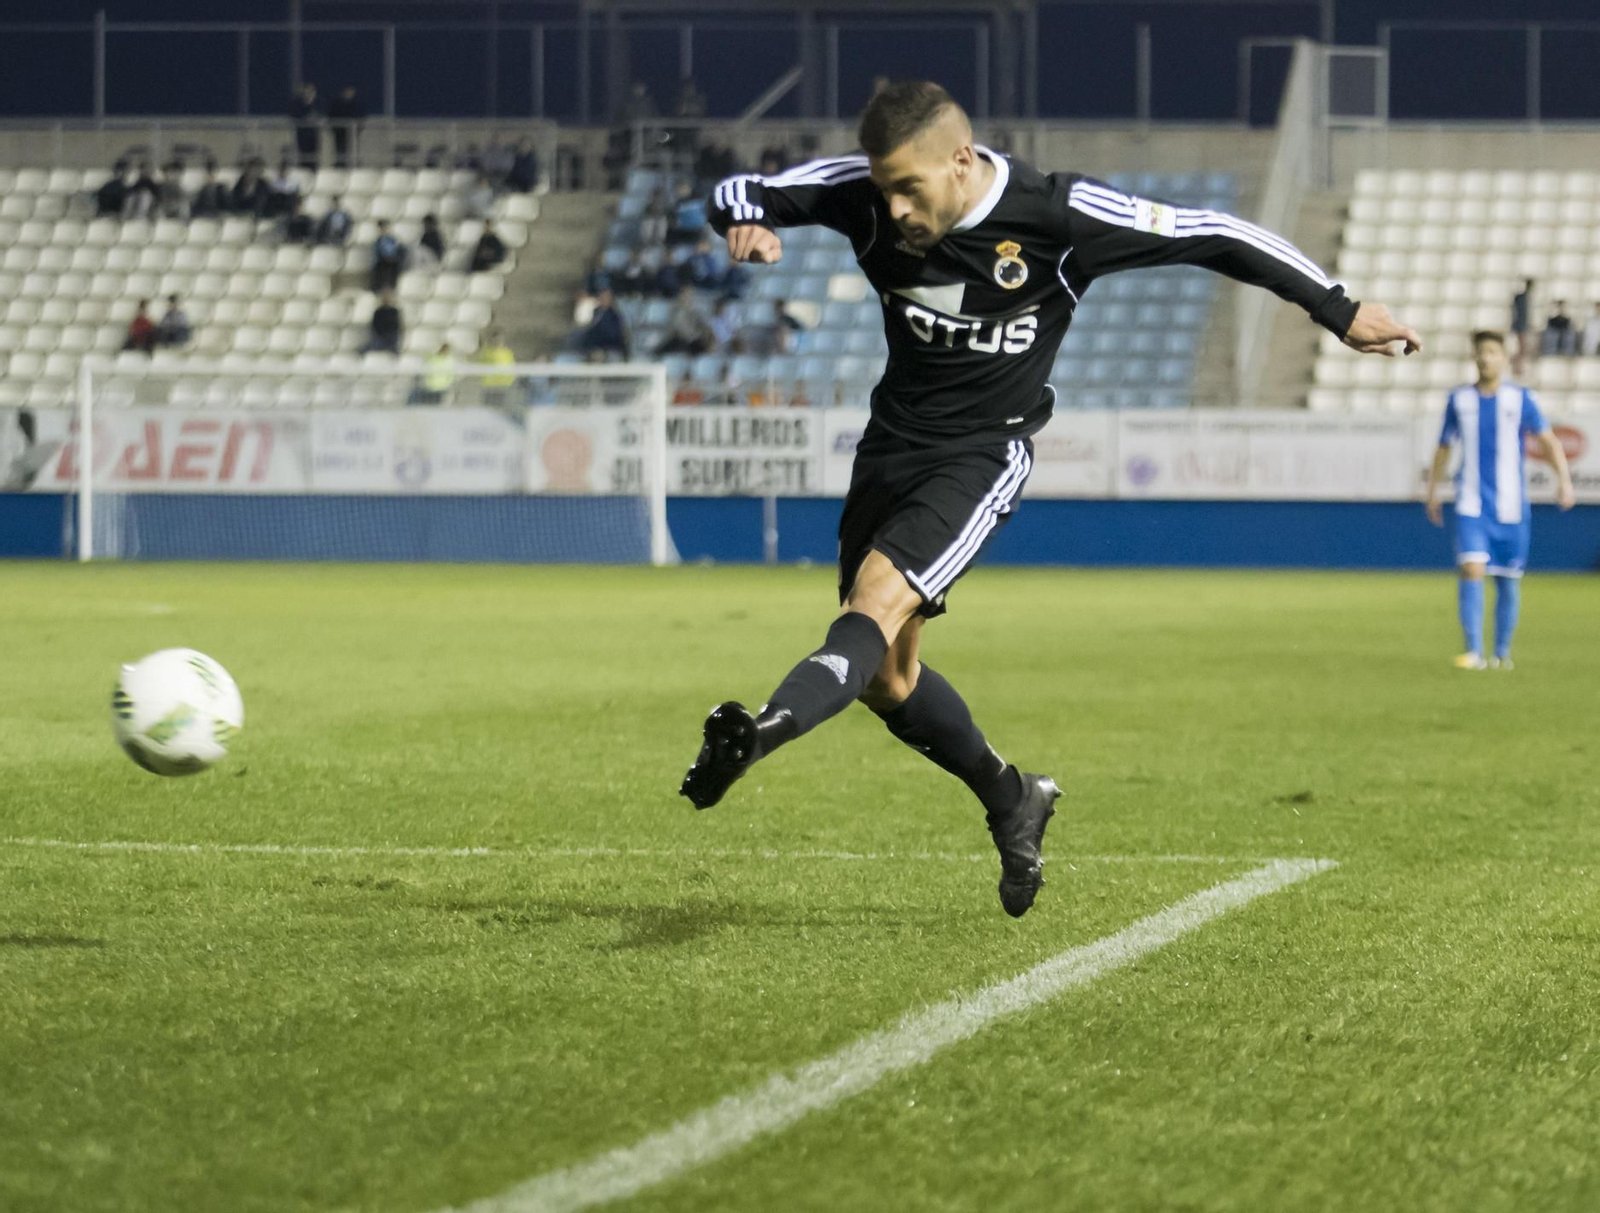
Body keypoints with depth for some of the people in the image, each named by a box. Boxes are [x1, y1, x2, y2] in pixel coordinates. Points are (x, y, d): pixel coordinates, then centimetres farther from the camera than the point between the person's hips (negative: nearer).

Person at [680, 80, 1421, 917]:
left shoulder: (1058, 216, -19)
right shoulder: (864, 193, -10)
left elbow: (1215, 238, -11)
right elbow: (737, 194, -3)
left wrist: (1338, 313, -7)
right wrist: (747, 227, -29)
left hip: (982, 453, -5)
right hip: (892, 440, 5)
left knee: (877, 599, -29)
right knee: (885, 678, 10)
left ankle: (765, 732, -52)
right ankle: (1012, 802, 31)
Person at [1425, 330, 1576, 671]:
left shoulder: (1520, 398, 1)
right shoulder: (1460, 400, 6)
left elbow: (1548, 440, -3)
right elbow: (1444, 448, 16)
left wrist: (1564, 479, -17)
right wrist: (1432, 492, 17)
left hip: (1510, 504, 0)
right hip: (1472, 504, 0)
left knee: (1508, 579, 6)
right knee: (1472, 569, -18)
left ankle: (1502, 652, 21)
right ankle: (1473, 652, -19)